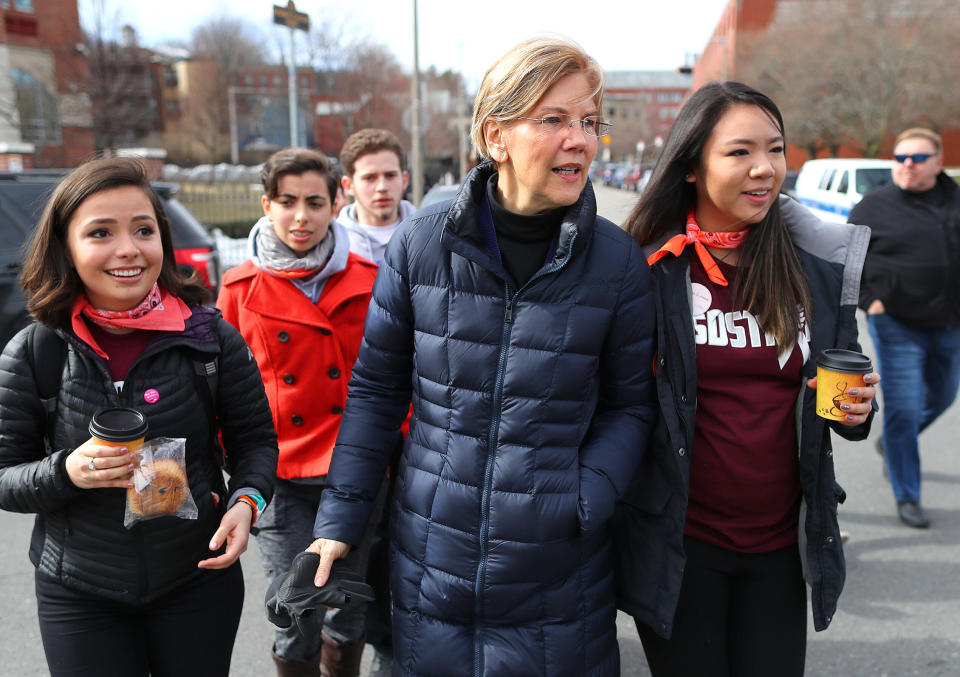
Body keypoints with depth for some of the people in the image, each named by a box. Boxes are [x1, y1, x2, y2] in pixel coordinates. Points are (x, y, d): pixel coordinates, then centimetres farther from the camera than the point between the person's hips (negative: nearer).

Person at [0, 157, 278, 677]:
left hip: (200, 582, 1)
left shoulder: (212, 338, -9)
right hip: (79, 597, 0)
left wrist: (245, 502, -17)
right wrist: (67, 473, -21)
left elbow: (254, 439, 1)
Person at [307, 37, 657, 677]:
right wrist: (340, 519, 0)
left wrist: (583, 498, -14)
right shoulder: (423, 243, -7)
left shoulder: (618, 262, -6)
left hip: (558, 573, 0)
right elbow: (376, 389, 2)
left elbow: (630, 403, 2)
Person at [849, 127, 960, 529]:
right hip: (898, 326, -5)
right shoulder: (874, 207, -3)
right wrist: (868, 299, -11)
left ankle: (890, 443, 47)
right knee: (903, 408, -4)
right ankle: (907, 498, 11)